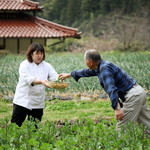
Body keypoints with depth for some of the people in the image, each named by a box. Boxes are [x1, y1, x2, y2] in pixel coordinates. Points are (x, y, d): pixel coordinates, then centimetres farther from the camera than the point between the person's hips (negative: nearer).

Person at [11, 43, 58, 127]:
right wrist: (42, 81, -40)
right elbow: (28, 79, -23)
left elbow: (55, 77, -7)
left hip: (38, 103, 4)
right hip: (23, 101, -4)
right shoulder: (25, 65, -7)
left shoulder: (46, 66, 6)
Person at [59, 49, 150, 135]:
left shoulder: (105, 69, -18)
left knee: (122, 127, -6)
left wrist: (116, 108, -39)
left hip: (133, 95, -10)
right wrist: (69, 75, 45)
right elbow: (86, 72, 33)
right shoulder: (100, 67, 14)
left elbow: (112, 89, -30)